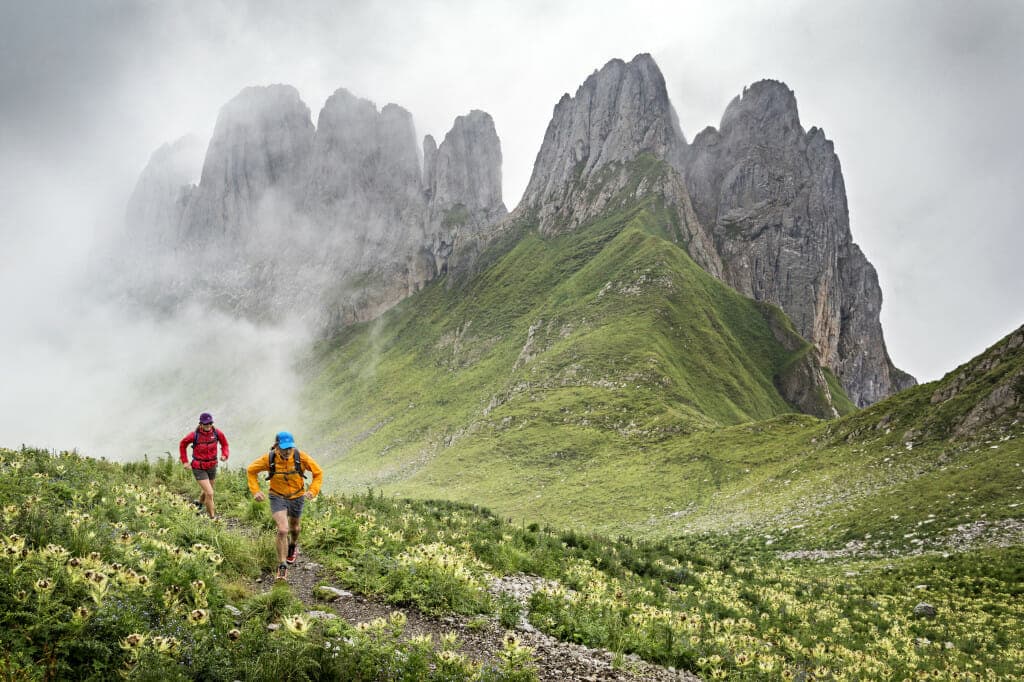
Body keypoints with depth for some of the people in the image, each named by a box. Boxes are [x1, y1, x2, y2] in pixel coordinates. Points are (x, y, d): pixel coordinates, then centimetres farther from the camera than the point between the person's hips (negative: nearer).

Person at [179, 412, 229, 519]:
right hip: (199, 469, -4)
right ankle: (212, 517, -1)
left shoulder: (217, 433, -14)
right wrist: (185, 461, -2)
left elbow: (225, 444, 4)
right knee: (210, 493, -15)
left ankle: (200, 506, 55)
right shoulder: (194, 435, -21)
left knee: (206, 491, 25)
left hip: (212, 467, 4)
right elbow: (182, 445, -1)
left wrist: (224, 455, -15)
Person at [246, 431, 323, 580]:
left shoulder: (301, 457, -22)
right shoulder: (269, 459, -21)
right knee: (283, 530, -20)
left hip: (297, 497, 2)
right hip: (278, 498, -2)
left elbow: (318, 472, -8)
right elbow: (251, 471, -3)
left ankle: (293, 545, 60)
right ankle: (282, 566, -5)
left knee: (294, 527, 24)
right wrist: (255, 490, -13)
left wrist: (313, 490, -20)